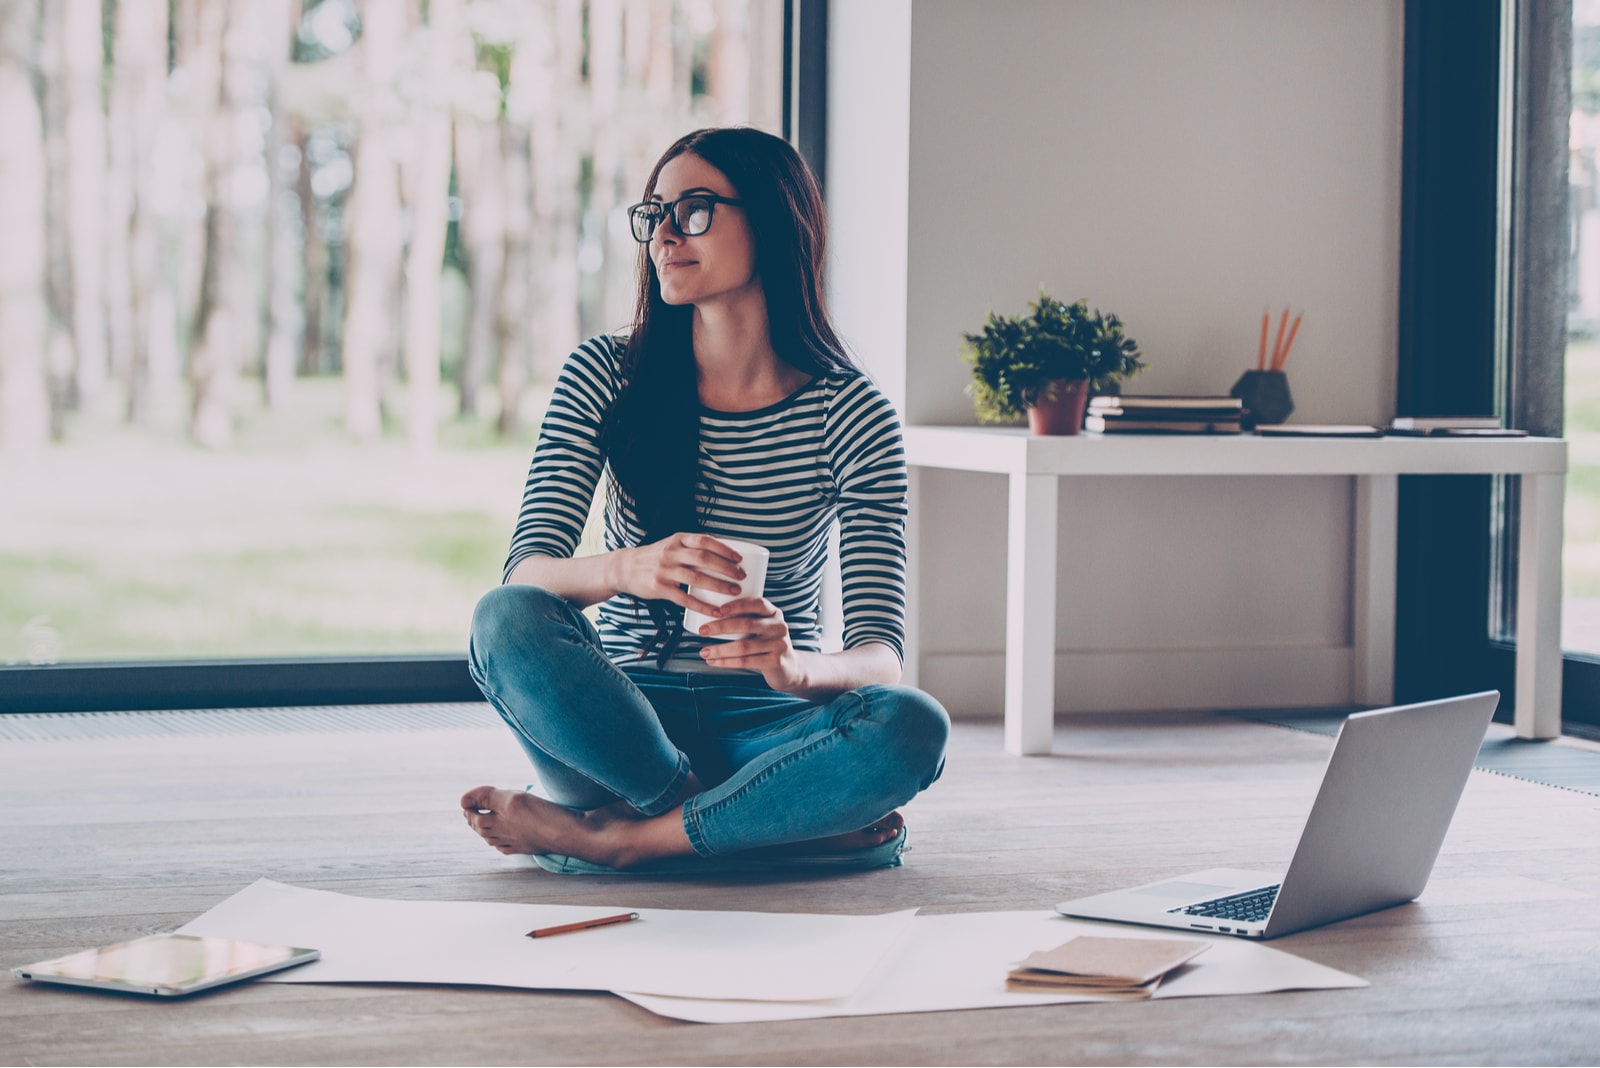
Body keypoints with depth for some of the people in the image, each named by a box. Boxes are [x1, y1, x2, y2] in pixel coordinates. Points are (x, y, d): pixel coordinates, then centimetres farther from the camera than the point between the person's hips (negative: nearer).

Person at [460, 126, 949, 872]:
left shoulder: (850, 414, -5)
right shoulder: (604, 377, 0)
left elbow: (881, 655, -11)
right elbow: (525, 573, -11)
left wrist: (797, 666, -36)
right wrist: (625, 569, -34)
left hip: (764, 728, -1)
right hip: (623, 715, 1)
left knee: (913, 728, -32)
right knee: (507, 620, -29)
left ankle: (611, 837, -24)